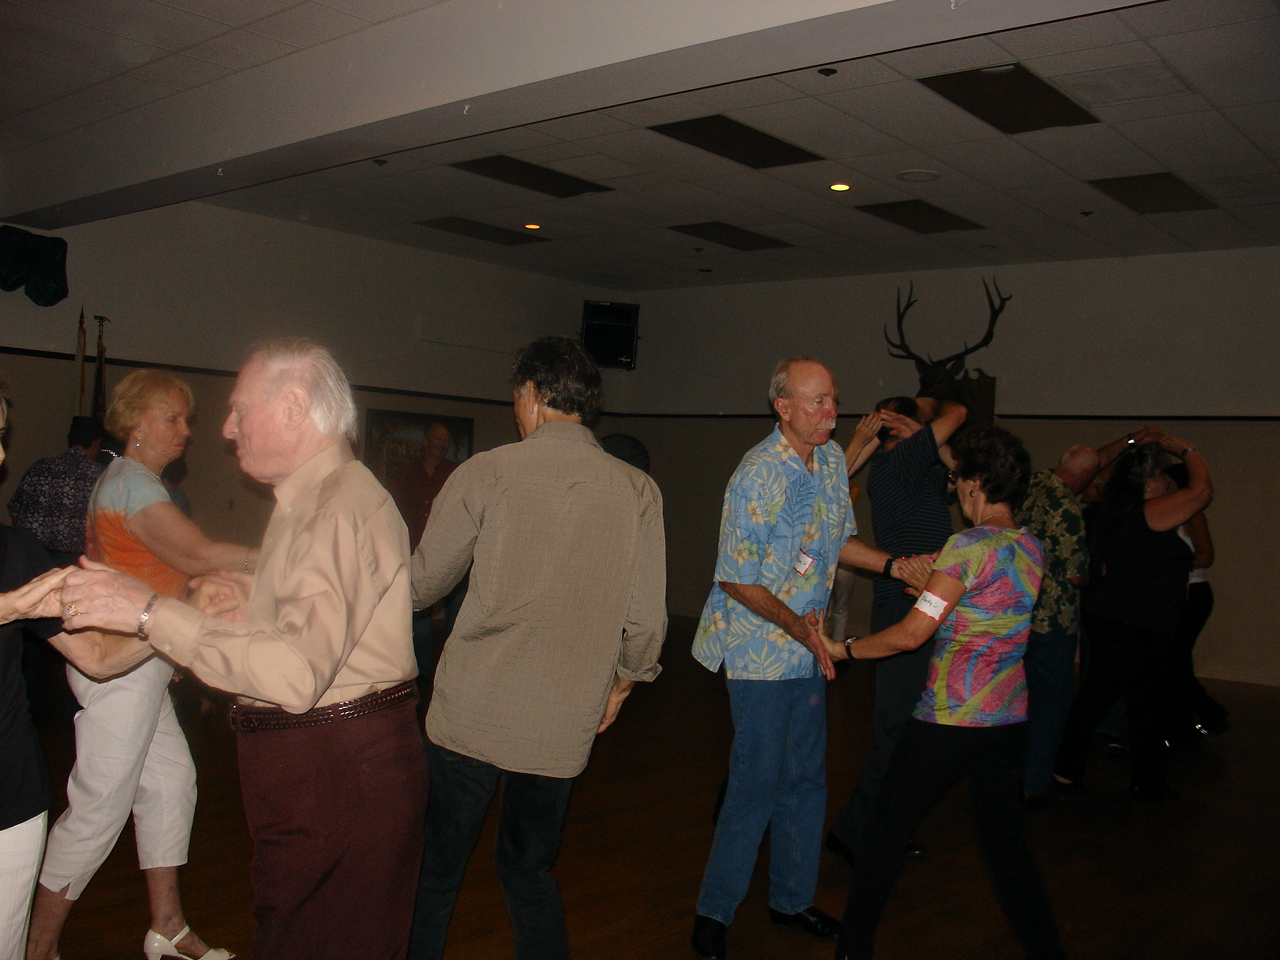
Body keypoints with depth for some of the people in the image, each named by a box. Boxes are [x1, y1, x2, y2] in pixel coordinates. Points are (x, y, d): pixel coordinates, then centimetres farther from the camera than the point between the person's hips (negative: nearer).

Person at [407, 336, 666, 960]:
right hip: (563, 726, 2)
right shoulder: (638, 491, -2)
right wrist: (622, 681, 18)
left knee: (435, 869, 14)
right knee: (530, 873, 19)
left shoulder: (486, 472, -7)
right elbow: (646, 620, 0)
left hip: (469, 716, -2)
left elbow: (422, 585, 2)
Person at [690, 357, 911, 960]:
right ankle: (713, 911, 15)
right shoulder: (757, 477, -21)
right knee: (757, 782, -2)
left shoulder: (833, 459, 3)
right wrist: (795, 624, -25)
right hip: (759, 650, -7)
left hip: (809, 649, 8)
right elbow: (736, 579, -17)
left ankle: (792, 898, 32)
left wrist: (893, 564, 3)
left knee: (806, 778, 15)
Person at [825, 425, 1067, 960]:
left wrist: (844, 648, -7)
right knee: (1004, 838, 19)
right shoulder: (1030, 548, 5)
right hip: (1009, 720, 7)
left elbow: (912, 634, -18)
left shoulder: (970, 546, -17)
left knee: (885, 830, 9)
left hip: (949, 724, -7)